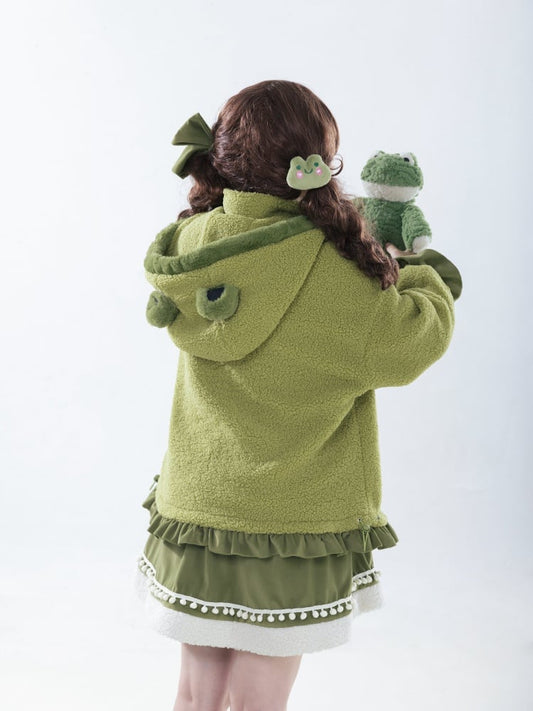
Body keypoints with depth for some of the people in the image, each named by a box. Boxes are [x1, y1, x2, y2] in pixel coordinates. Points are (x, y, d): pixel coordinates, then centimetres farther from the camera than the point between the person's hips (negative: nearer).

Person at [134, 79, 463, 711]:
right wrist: (430, 280, 7)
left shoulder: (196, 243, -4)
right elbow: (410, 343, -11)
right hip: (288, 521, -5)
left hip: (194, 508, 6)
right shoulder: (321, 273, -21)